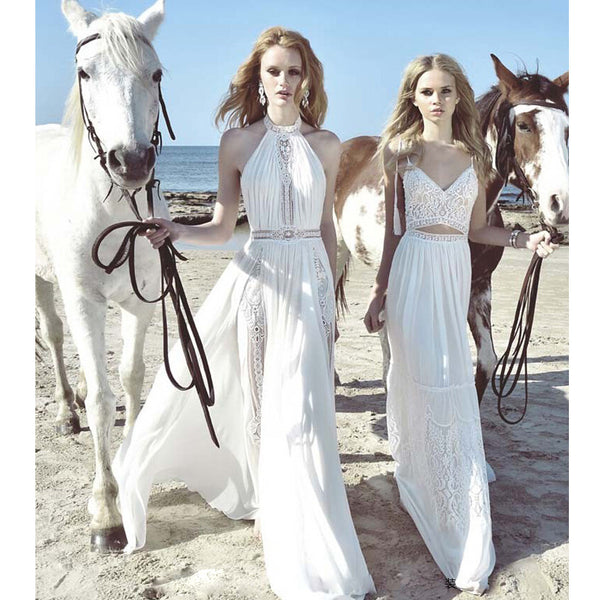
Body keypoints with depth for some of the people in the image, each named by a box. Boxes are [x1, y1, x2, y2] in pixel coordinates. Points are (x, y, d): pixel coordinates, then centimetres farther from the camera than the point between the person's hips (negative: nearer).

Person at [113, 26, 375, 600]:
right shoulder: (237, 140, 1)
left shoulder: (325, 144, 5)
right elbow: (221, 227, 1)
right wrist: (178, 231, -20)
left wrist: (329, 296, 12)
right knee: (261, 401, 7)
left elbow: (326, 224, 11)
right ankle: (271, 504, 30)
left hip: (310, 277, 1)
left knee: (301, 408, 1)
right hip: (257, 276, 0)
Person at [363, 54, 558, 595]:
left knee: (449, 385, 2)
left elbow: (477, 227, 12)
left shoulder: (475, 155, 8)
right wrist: (380, 293, 3)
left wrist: (523, 240, -4)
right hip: (414, 272, -2)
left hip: (457, 272, 2)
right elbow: (394, 230, 4)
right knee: (421, 380, -1)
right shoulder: (399, 152, 2)